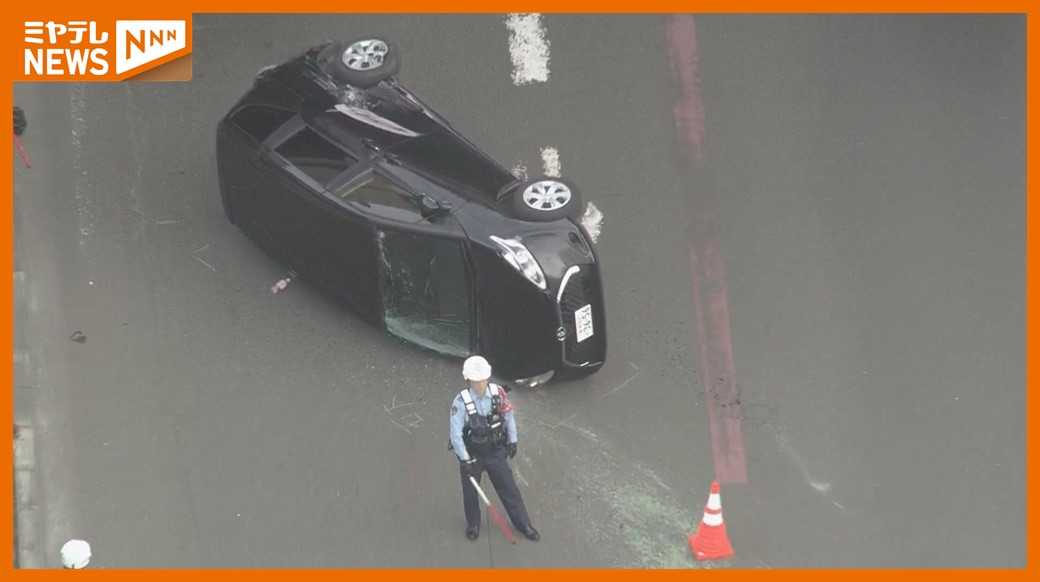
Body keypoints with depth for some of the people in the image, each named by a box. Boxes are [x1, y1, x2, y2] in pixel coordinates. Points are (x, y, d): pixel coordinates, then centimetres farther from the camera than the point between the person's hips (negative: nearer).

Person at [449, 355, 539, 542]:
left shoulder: (498, 393, -15)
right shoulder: (461, 402, -25)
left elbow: (509, 415, 2)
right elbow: (455, 434, -21)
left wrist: (512, 441, 8)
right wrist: (465, 460, -19)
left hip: (495, 450, 2)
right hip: (472, 453, -2)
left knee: (509, 487, 9)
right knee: (470, 491, 15)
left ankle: (523, 524, 23)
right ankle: (473, 524, 40)